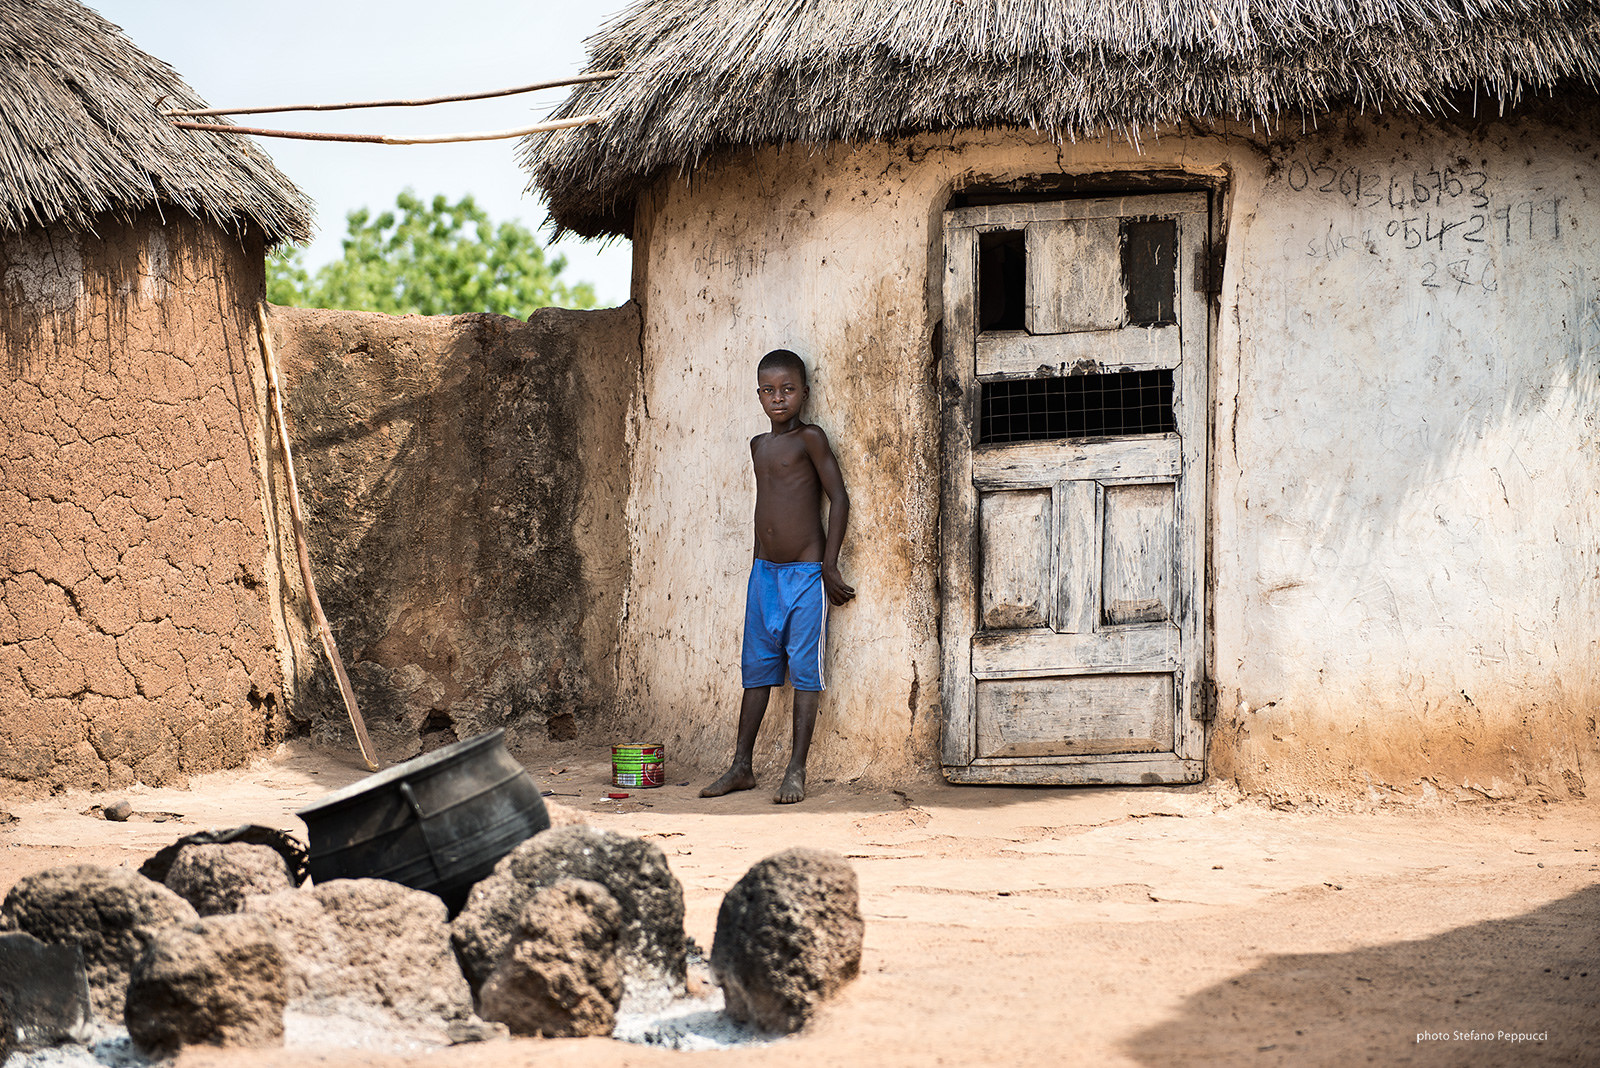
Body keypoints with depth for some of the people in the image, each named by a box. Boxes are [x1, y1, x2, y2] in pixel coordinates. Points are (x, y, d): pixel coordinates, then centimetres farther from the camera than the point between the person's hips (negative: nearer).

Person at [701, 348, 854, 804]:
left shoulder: (809, 438, -8)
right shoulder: (759, 445, 12)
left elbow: (839, 497, -10)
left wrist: (829, 566, -12)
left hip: (806, 572, -6)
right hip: (765, 572, 7)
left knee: (805, 669, -4)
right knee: (757, 668, 8)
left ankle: (797, 771, -2)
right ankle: (741, 766, 13)